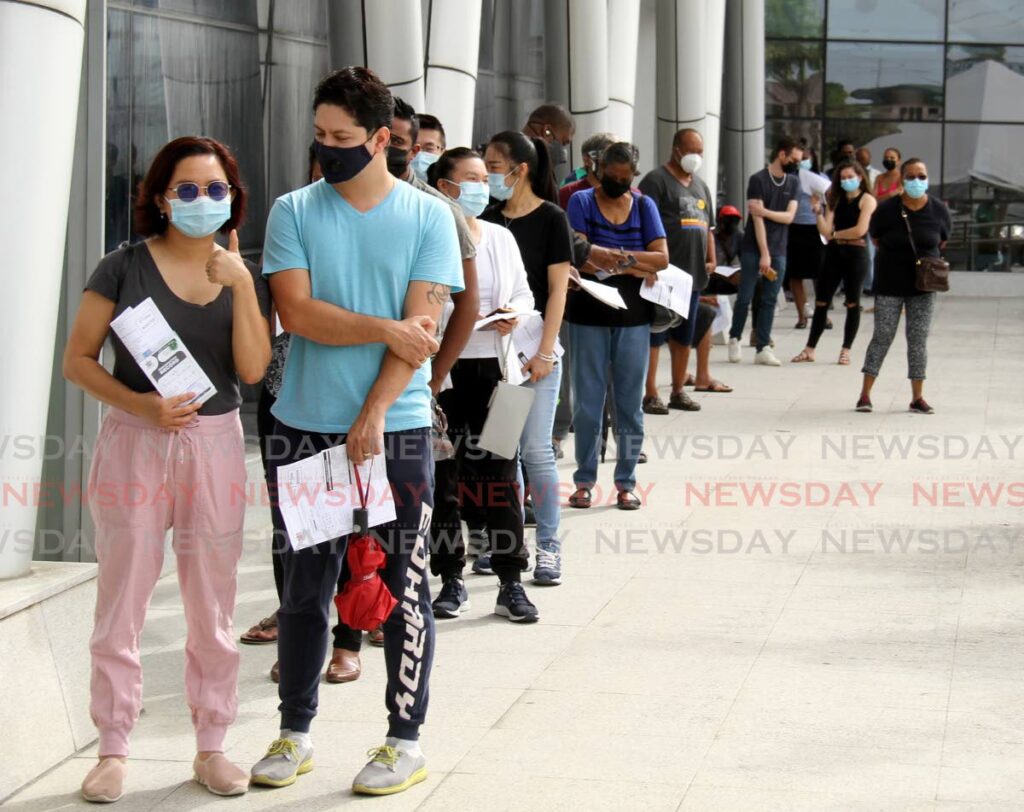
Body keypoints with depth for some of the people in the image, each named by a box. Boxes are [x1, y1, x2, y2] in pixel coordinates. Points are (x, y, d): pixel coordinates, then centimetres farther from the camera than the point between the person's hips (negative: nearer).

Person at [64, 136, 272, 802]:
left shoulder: (245, 276, 7)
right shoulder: (124, 268, -1)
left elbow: (253, 369, -5)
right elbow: (79, 359, -2)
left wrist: (241, 284, -14)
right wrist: (141, 405, -16)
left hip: (215, 444, 2)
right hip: (134, 443, -2)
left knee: (213, 608, 7)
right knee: (121, 603, 0)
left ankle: (211, 747, 18)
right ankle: (114, 751, 10)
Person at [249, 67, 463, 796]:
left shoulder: (428, 217, 0)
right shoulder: (295, 211, 4)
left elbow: (422, 327, -7)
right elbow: (297, 311, -6)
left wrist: (372, 417, -14)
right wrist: (385, 329, -12)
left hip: (397, 430, -2)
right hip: (306, 428, 2)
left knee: (404, 589, 3)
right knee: (304, 587, 9)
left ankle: (406, 741, 15)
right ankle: (296, 733, 22)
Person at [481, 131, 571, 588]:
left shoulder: (550, 218, -3)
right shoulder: (489, 218, 10)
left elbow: (557, 290, -6)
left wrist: (544, 352, -12)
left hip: (533, 348, -5)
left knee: (535, 449, -4)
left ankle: (549, 545, 4)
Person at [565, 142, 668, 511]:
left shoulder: (644, 205, 8)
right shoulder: (582, 201, 1)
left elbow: (662, 259, -2)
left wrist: (614, 256, -11)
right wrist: (634, 266, -11)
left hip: (633, 314, 2)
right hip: (588, 312, -2)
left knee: (630, 401, 4)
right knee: (587, 400, 2)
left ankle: (626, 481, 11)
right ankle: (584, 480, 10)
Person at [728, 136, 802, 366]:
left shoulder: (793, 183, 8)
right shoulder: (758, 180, -8)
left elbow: (789, 216, -1)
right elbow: (757, 218, -12)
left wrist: (765, 211, -16)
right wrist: (764, 254, -16)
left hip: (779, 251, 4)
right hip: (753, 249, -4)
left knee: (769, 301, 3)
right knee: (745, 297, 1)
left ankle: (763, 348, 4)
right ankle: (734, 339, 19)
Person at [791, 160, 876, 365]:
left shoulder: (867, 199, -1)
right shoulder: (835, 200, 13)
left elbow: (860, 230, -12)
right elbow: (826, 230, 3)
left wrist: (835, 234, -2)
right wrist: (818, 211, -10)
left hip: (856, 254, -5)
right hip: (834, 253, 5)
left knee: (852, 303, 2)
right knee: (821, 302, 4)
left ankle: (846, 350, 9)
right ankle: (810, 349, 9)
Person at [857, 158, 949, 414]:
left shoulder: (939, 210, -6)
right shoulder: (887, 209, -11)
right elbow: (876, 239, 5)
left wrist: (924, 258, 6)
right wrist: (898, 258, 7)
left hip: (923, 286, 2)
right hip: (890, 285, -2)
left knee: (918, 340, 5)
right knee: (882, 337, 0)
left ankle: (917, 397, 12)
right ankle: (865, 393, 7)